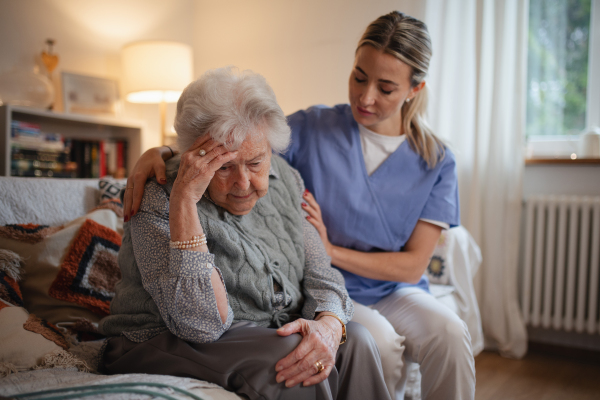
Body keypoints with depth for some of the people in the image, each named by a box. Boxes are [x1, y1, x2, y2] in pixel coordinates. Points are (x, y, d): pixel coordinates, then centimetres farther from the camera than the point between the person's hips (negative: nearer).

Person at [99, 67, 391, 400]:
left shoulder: (283, 180, 0)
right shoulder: (159, 199, -19)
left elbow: (320, 276, 0)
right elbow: (203, 325, -29)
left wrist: (329, 324, -24)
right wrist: (184, 198, -34)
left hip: (268, 336, 6)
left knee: (354, 341, -17)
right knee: (287, 352, -31)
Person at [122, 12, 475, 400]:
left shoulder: (437, 161, -2)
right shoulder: (311, 128, -5)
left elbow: (414, 264, -5)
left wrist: (332, 251, -15)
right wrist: (160, 152, -24)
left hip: (394, 290, 2)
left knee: (448, 332, -28)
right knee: (379, 343, -31)